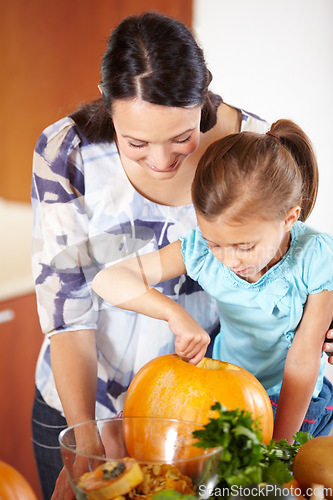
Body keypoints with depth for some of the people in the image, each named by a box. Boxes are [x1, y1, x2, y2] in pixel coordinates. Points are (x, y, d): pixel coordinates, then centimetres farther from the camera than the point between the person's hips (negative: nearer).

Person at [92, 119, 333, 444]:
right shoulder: (202, 250, -20)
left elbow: (303, 360, -18)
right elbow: (108, 280, -23)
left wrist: (279, 447, -15)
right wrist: (175, 314, -38)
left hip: (296, 404, -1)